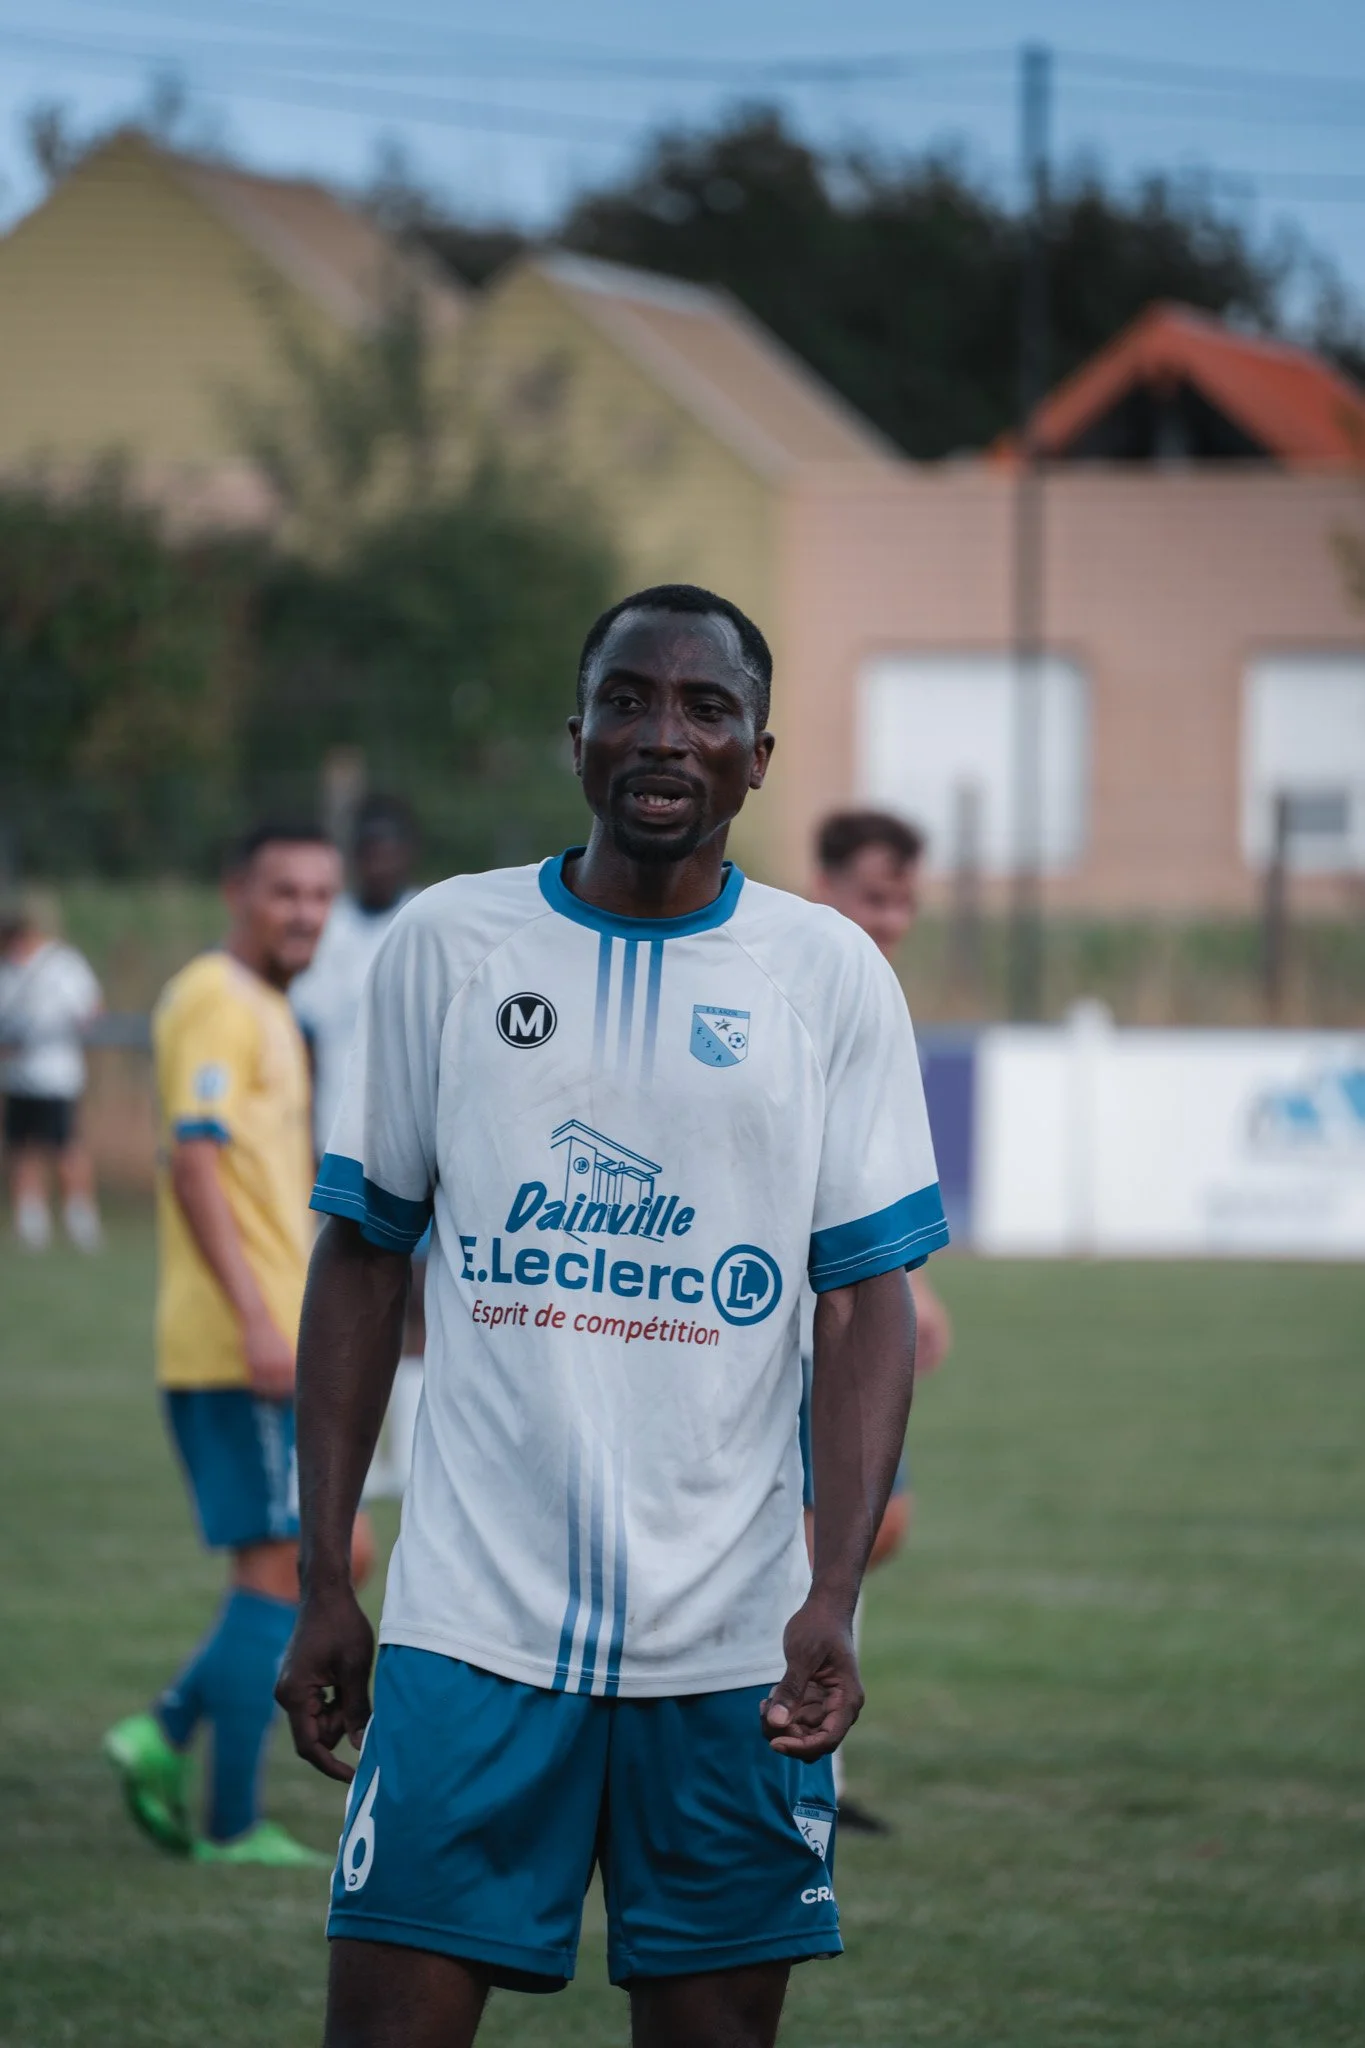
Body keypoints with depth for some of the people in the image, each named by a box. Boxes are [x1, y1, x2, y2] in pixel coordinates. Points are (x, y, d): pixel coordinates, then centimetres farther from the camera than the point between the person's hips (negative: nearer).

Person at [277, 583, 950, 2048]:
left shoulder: (833, 977, 4)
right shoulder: (444, 944, 6)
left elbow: (868, 1305, 1)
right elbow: (361, 1258, 10)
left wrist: (834, 1596, -12)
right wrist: (323, 1581, 5)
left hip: (733, 1647, 0)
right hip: (470, 1619, 0)